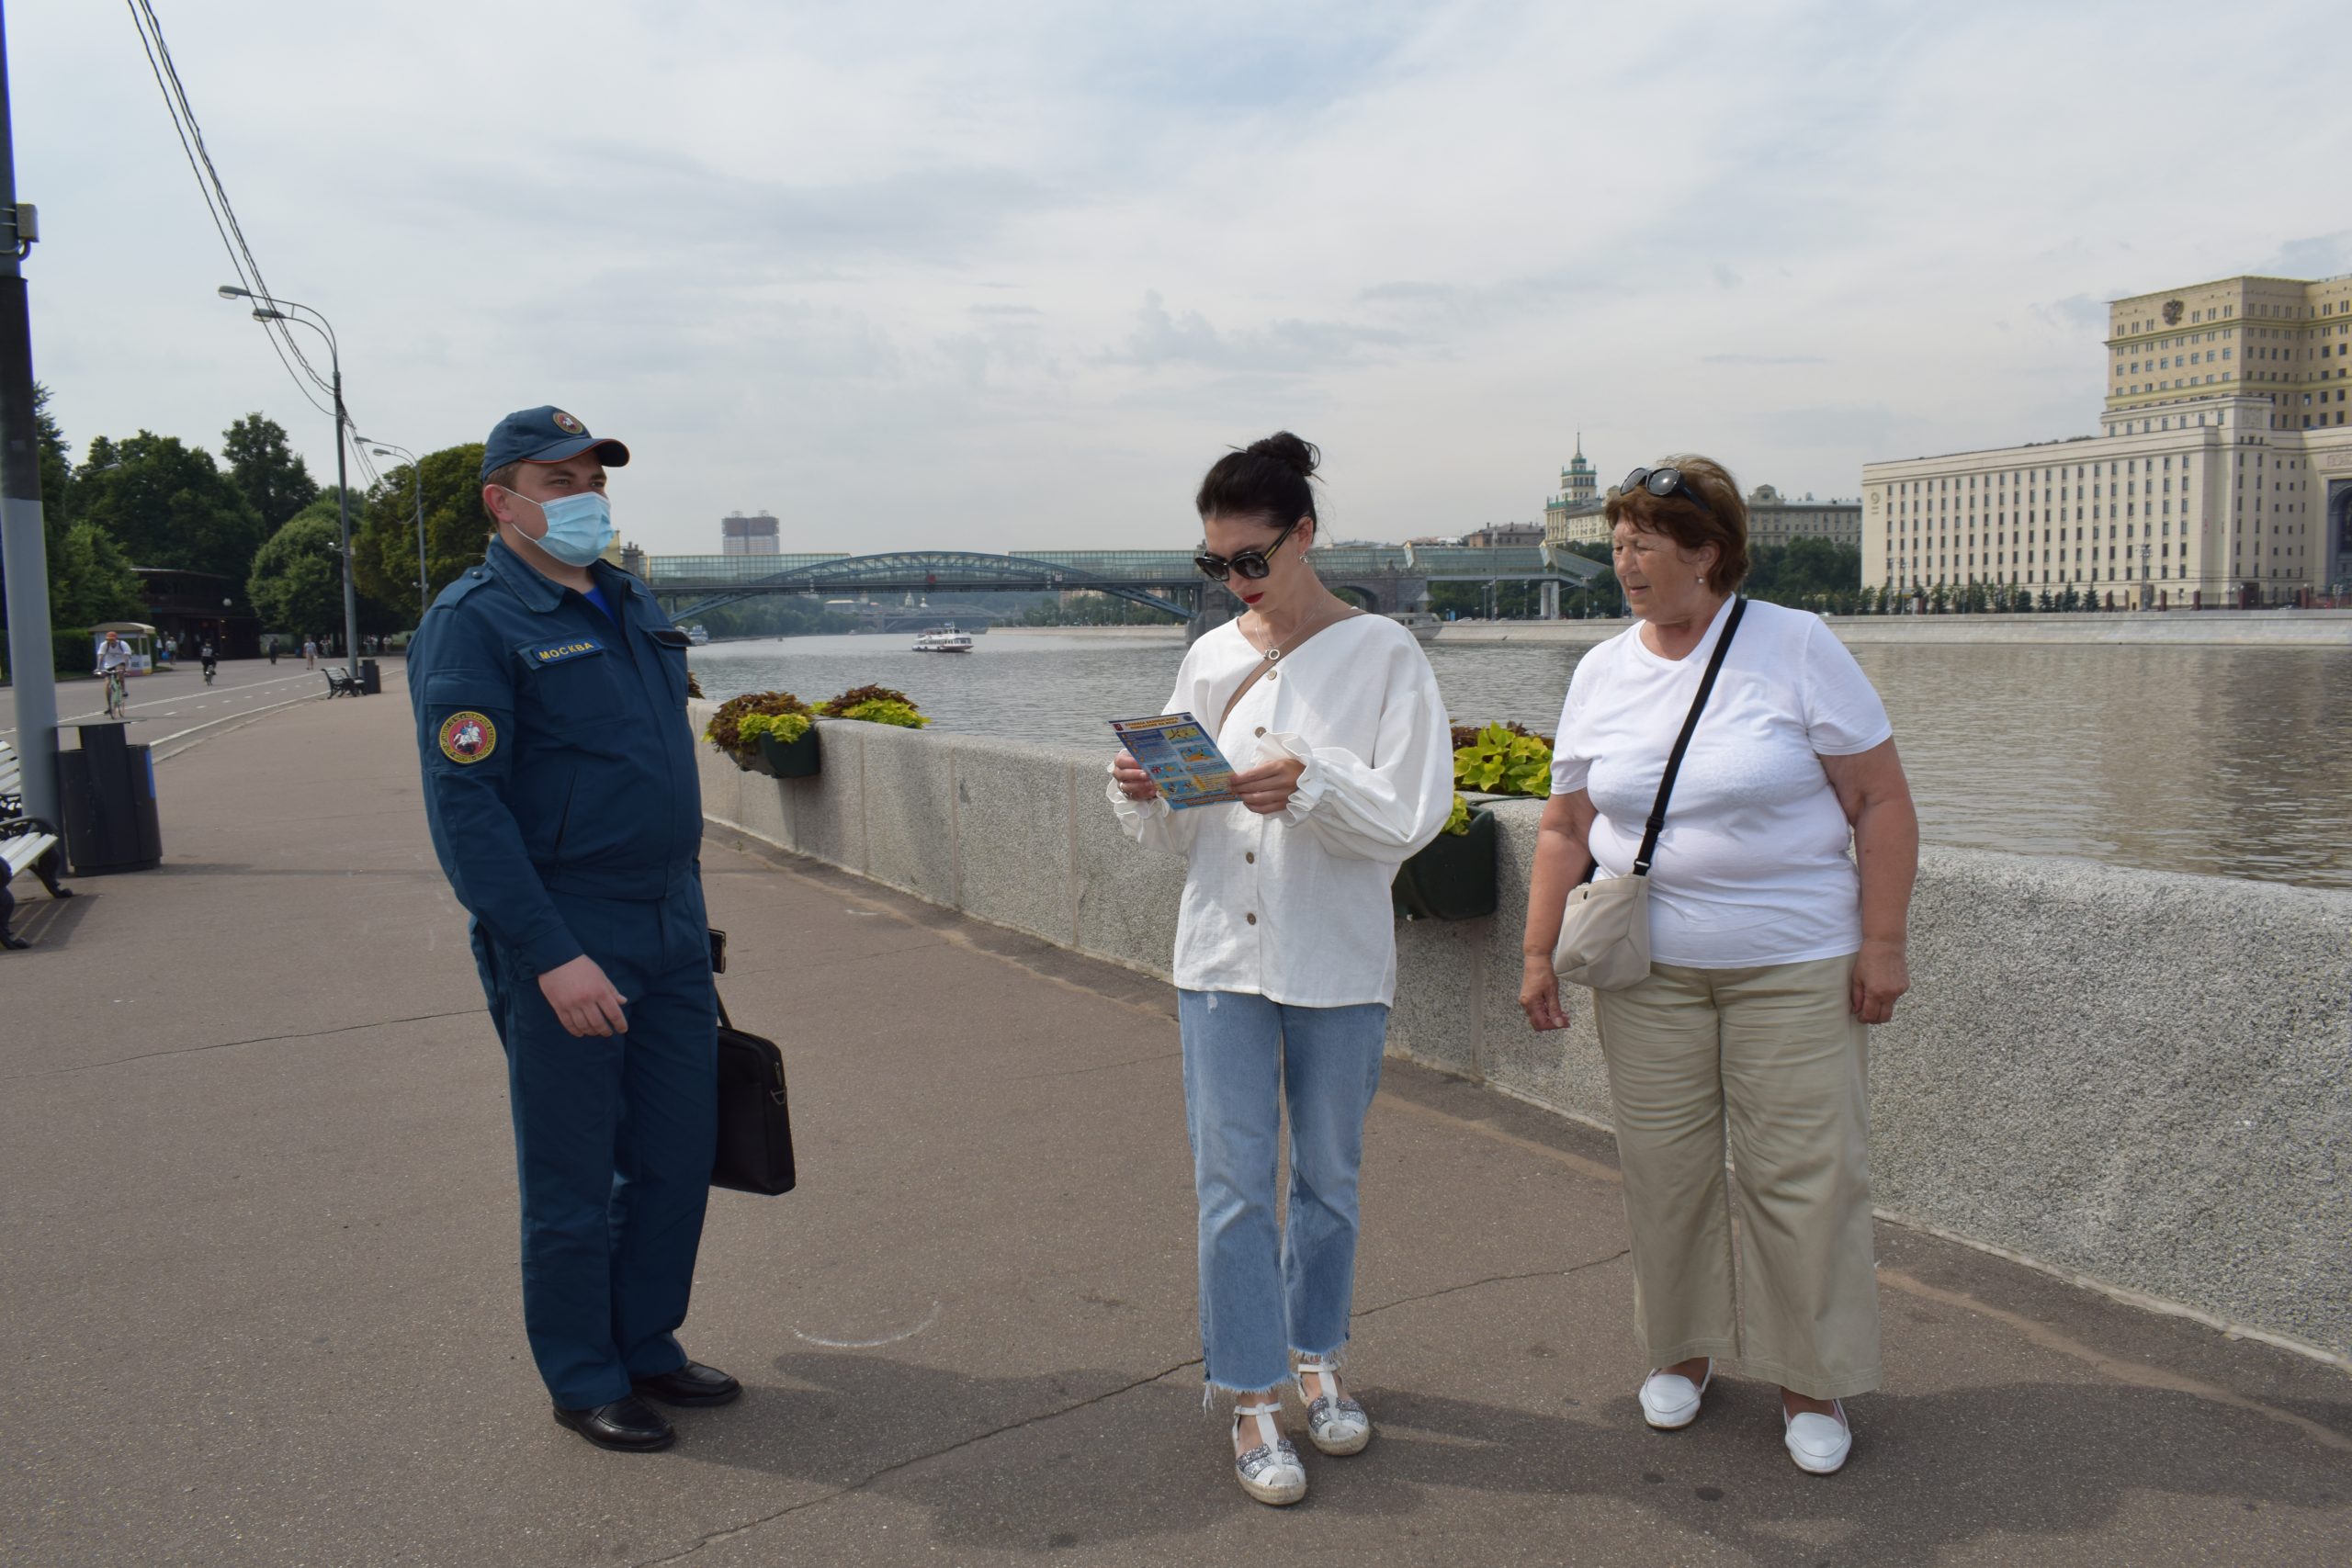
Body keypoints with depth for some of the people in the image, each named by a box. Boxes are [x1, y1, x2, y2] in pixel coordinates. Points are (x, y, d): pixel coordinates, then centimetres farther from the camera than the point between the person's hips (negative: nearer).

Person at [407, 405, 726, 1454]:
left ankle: (646, 1346, 30)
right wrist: (551, 956, -22)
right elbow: (464, 809, -17)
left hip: (671, 933, 7)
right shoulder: (475, 622, -10)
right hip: (561, 941, -7)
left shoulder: (631, 605, 14)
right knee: (574, 1181, 5)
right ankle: (584, 1381, 22)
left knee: (678, 1158, 13)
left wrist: (691, 911, 16)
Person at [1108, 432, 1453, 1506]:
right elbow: (1178, 832, 10)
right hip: (1222, 954, 2)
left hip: (1336, 961, -2)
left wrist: (1311, 785, -27)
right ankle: (1253, 1398, 16)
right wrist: (1144, 794, -12)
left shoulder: (1383, 654, -5)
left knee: (1327, 1178, 13)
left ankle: (1315, 1358, 34)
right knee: (1232, 1184, 3)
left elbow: (1412, 815, -12)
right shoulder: (1209, 658, 6)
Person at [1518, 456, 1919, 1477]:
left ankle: (1810, 1379, 19)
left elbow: (1881, 802, -4)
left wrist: (1881, 943, -8)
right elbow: (1566, 829, 9)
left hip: (1796, 964, -3)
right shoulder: (1602, 672, 6)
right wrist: (1539, 952, 5)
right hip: (1647, 969, 3)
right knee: (1662, 1166, 7)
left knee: (1803, 1172, 0)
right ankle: (1682, 1347, 28)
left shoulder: (1796, 647, -5)